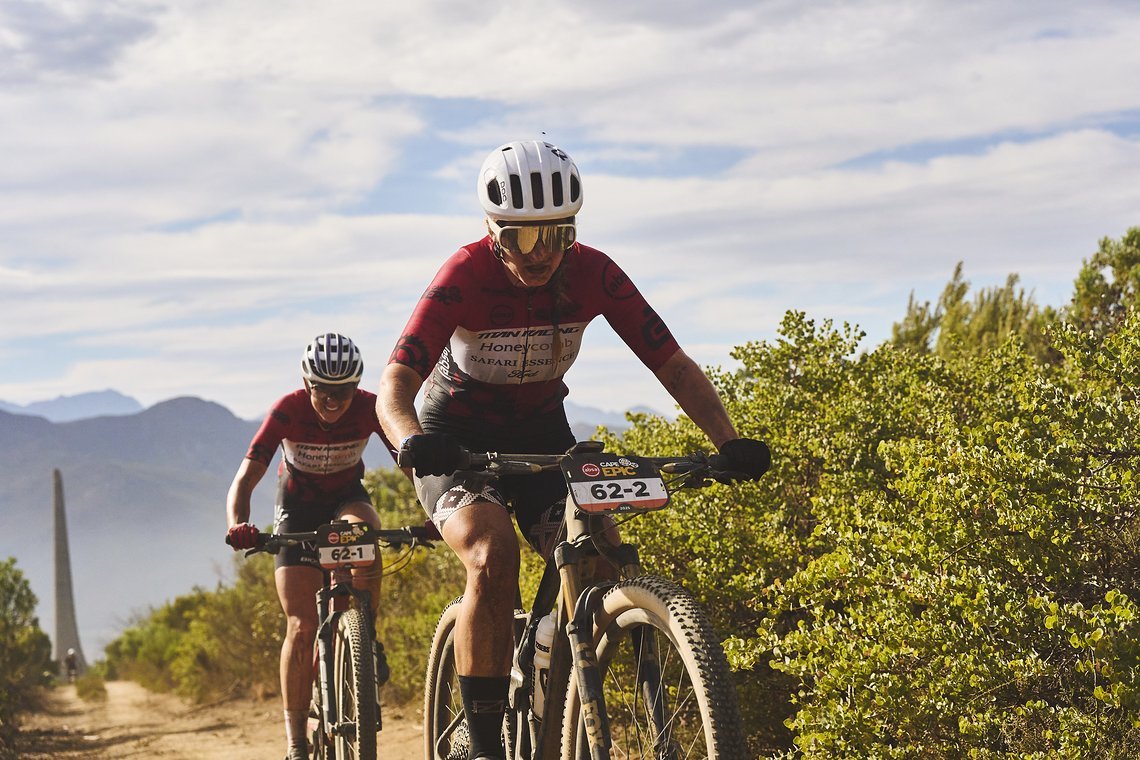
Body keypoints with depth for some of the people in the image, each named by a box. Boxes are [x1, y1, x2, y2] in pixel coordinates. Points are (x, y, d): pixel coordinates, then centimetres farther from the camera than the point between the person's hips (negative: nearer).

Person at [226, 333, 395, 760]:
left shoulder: (370, 409, -24)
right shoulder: (288, 412, -27)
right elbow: (246, 477, -31)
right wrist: (237, 526, -50)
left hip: (347, 499, 1)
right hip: (298, 505, -1)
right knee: (301, 627, -12)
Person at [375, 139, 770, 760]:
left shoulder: (593, 274, -18)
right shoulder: (467, 274, -26)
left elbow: (673, 364, -15)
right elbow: (394, 385, -34)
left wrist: (728, 442, -31)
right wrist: (412, 440, -56)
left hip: (540, 433, 3)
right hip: (458, 439, -3)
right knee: (493, 557, -30)